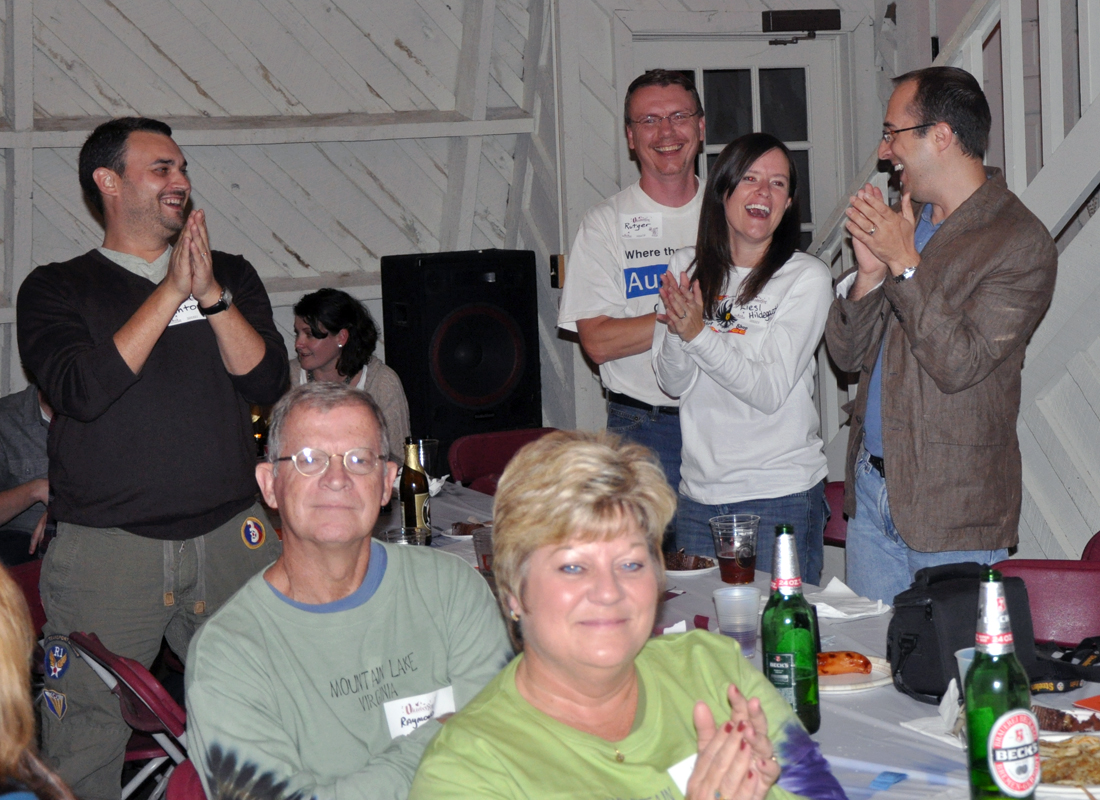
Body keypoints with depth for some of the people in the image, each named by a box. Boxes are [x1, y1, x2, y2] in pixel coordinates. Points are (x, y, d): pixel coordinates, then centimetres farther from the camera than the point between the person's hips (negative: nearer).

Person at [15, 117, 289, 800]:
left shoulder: (232, 276, 15)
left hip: (232, 538, 3)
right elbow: (83, 390, -12)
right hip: (104, 546, -2)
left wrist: (211, 294, -9)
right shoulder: (56, 290, 6)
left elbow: (268, 382, 3)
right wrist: (171, 293, -9)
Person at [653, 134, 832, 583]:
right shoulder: (687, 268, 6)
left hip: (781, 495, -4)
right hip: (699, 495, 4)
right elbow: (672, 383, 3)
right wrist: (677, 333, -17)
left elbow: (769, 392, -13)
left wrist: (699, 334, -23)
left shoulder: (807, 278, -7)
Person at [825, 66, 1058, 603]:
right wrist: (868, 272, -8)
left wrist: (904, 265, -17)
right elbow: (847, 355, 8)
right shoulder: (901, 222, 11)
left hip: (953, 508, -6)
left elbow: (959, 364, -20)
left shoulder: (1021, 243, -11)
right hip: (871, 488, 7)